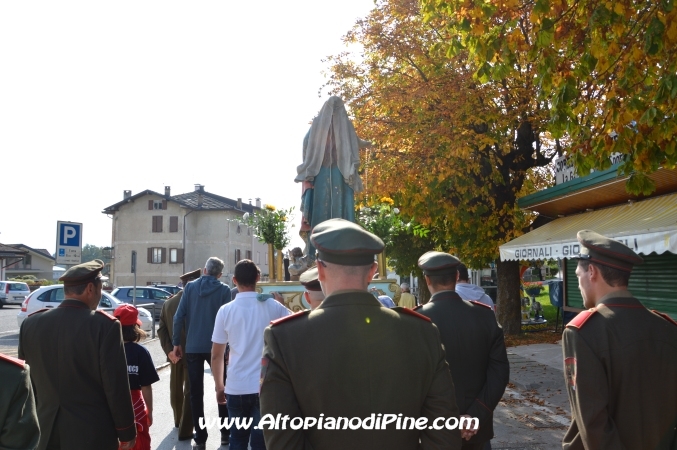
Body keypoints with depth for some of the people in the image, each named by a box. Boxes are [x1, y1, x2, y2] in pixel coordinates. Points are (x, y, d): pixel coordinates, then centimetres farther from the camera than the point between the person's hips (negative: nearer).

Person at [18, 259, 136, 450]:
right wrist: (126, 433, -3)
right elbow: (116, 386, -15)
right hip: (92, 434, -4)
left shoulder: (31, 324, -3)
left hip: (46, 432, 4)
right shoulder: (105, 326, -18)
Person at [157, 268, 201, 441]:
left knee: (176, 388, 22)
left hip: (174, 353, 7)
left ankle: (178, 421, 40)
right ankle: (185, 430, 3)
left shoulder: (168, 302, 6)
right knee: (190, 391, 2)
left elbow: (161, 329, 1)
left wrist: (169, 350, -5)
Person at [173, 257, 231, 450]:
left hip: (193, 347, 1)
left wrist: (176, 342, 4)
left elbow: (179, 316, -4)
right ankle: (225, 433, 18)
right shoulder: (224, 290, -4)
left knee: (196, 393, 7)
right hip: (216, 346, -1)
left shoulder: (190, 286, 1)